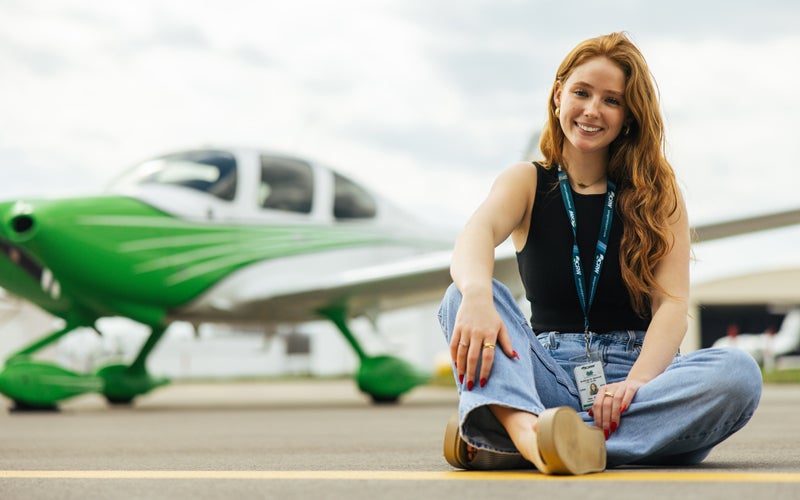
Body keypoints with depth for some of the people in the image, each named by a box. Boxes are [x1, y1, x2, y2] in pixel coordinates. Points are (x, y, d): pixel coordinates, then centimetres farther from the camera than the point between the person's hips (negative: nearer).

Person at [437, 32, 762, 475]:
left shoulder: (658, 194, 9)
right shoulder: (527, 182, 9)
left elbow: (673, 304, -5)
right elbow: (476, 236, -14)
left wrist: (636, 382, -26)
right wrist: (477, 295, -40)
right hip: (549, 378, 0)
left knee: (739, 374, -31)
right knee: (462, 296, -23)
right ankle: (527, 429, -55)